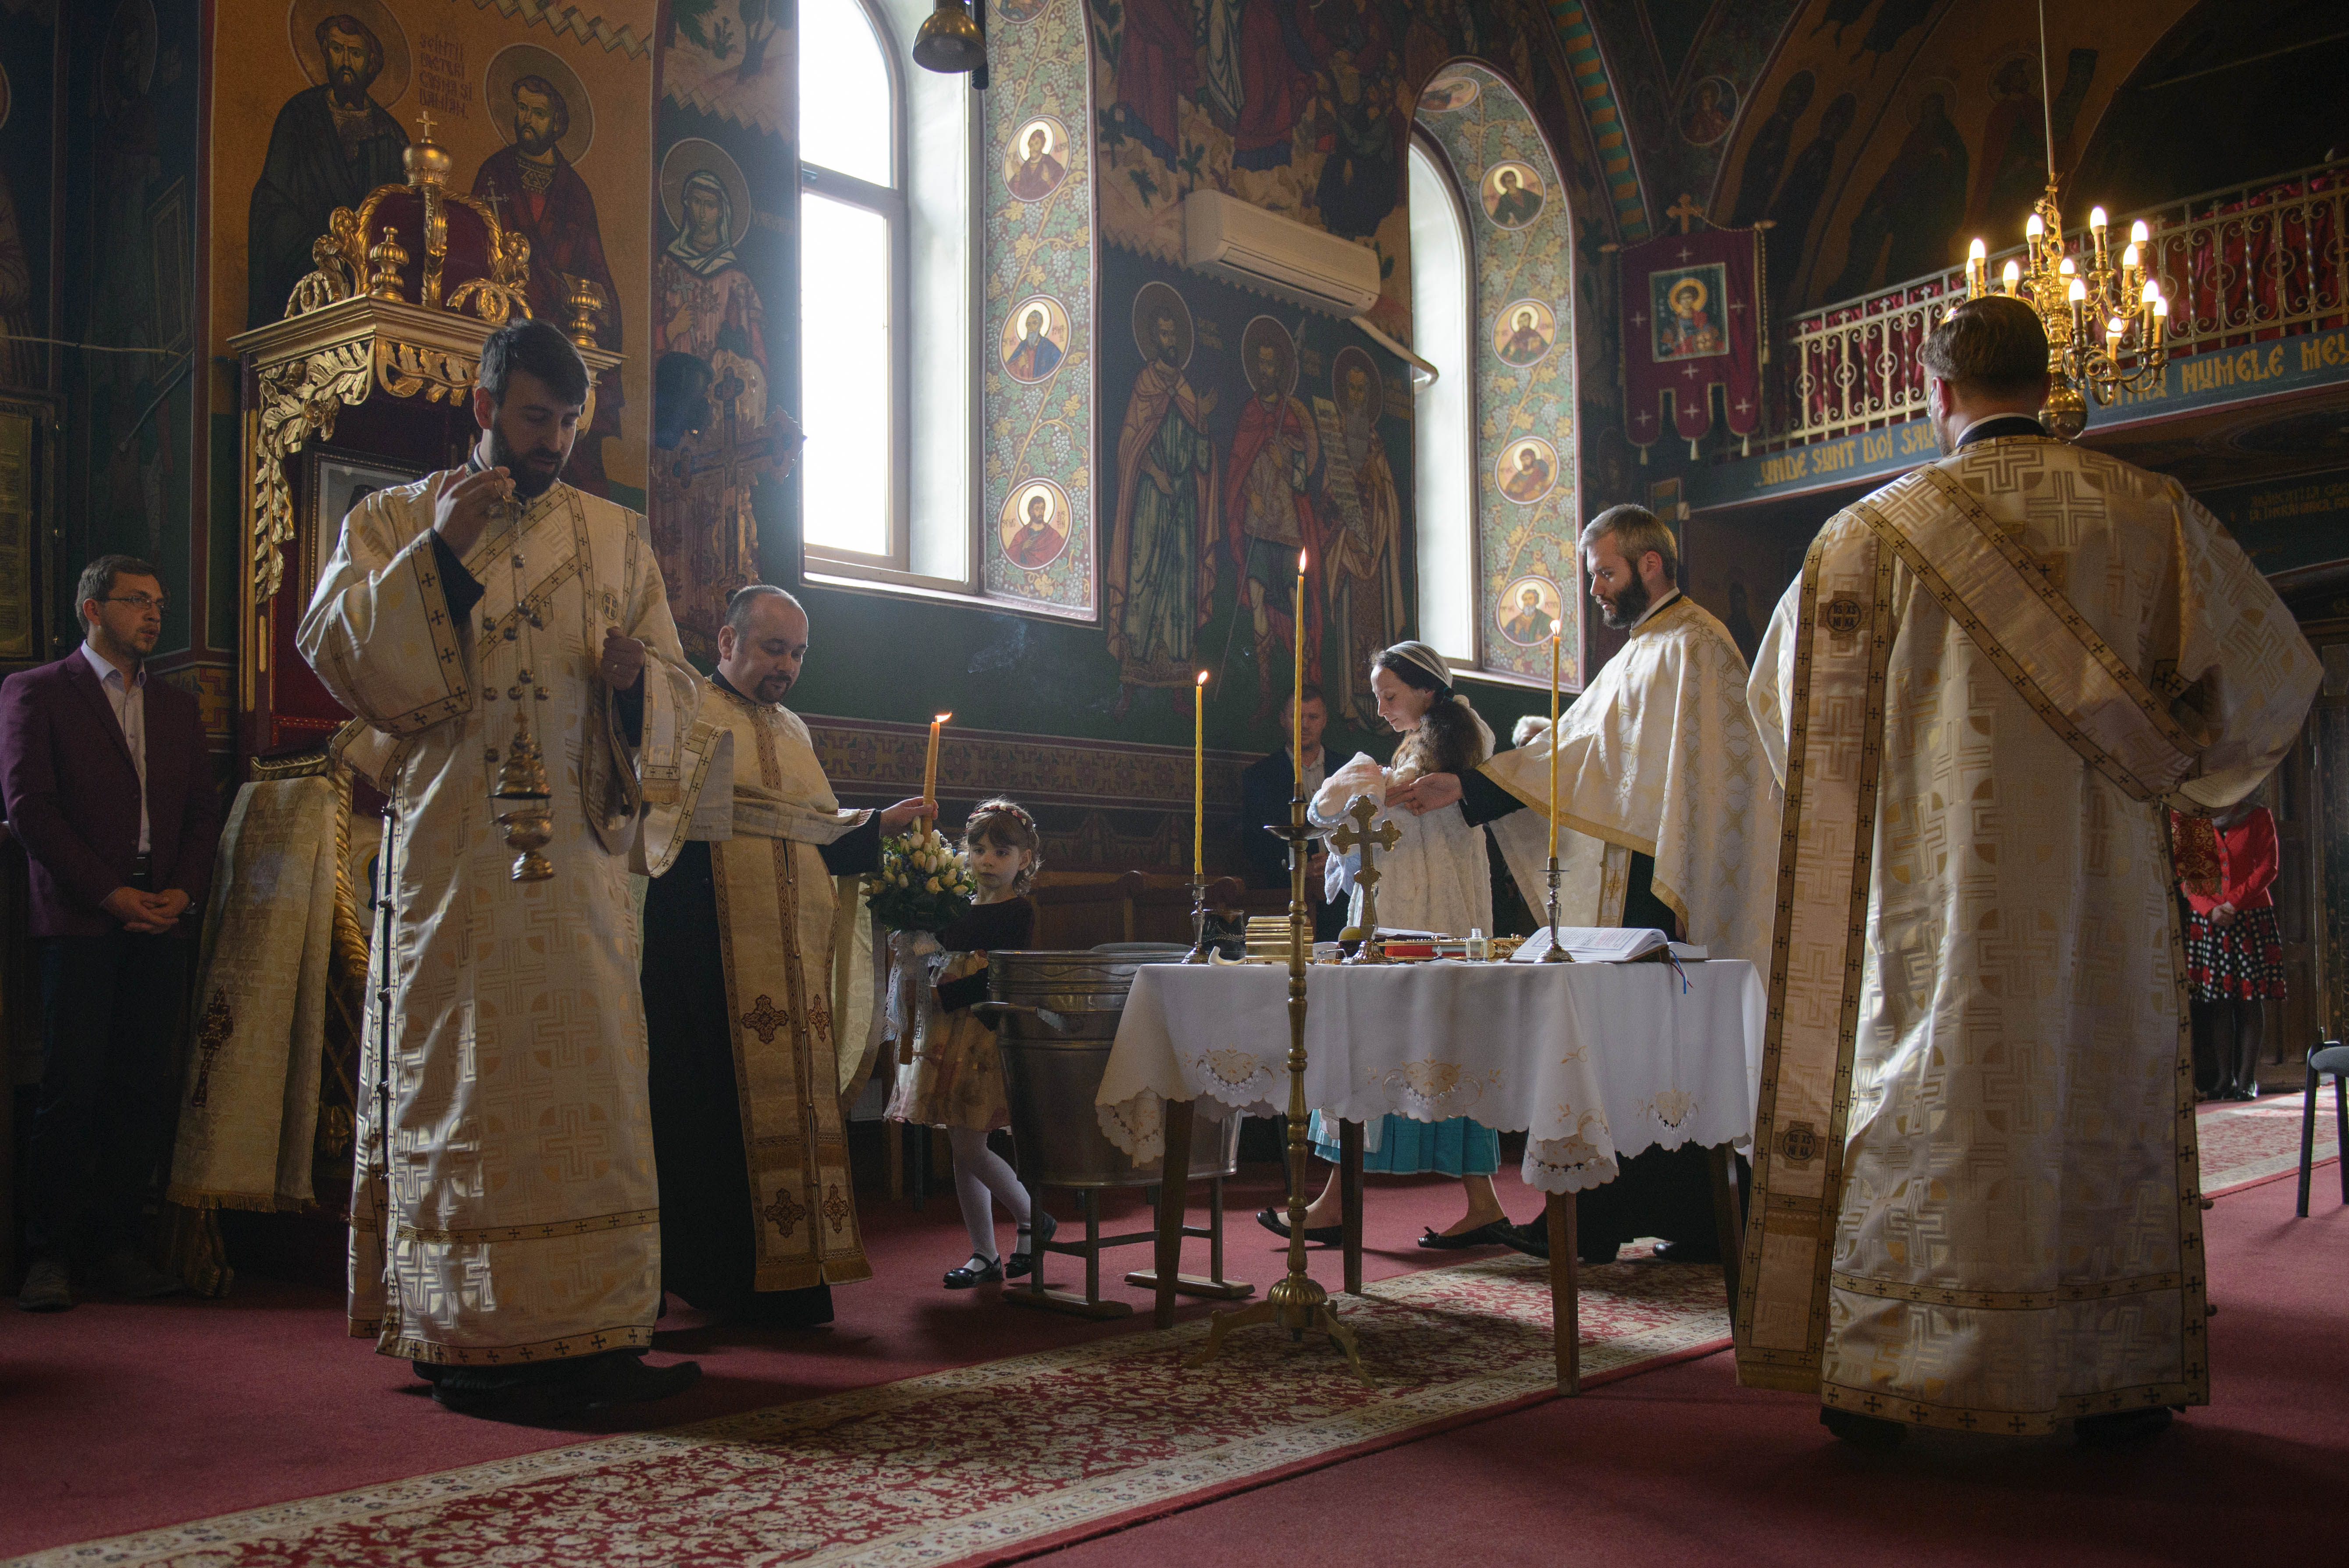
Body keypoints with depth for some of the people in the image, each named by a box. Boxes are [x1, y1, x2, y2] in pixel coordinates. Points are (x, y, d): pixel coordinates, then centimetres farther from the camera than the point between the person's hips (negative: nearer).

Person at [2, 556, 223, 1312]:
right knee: (72, 1087, -6)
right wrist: (109, 893, -11)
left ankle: (116, 1244, 8)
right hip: (80, 917, -4)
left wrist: (184, 891, -2)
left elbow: (204, 812, 16)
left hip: (162, 918, 4)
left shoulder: (178, 707, 21)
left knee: (144, 1087, 2)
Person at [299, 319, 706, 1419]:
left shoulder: (618, 537, 17)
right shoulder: (394, 522, 10)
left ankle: (590, 1334, 6)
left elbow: (674, 688, 16)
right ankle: (468, 1339, 2)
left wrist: (636, 675, -8)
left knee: (589, 1077, 0)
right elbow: (333, 650, -3)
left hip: (581, 854, 3)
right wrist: (439, 552, -12)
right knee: (465, 1081, -4)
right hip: (451, 858, -2)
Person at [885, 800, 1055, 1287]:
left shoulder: (1019, 912, -5)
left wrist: (944, 990, -16)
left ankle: (1032, 1219, 12)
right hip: (949, 1036, 7)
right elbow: (938, 969, 20)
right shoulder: (958, 910, 14)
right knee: (963, 1148, 8)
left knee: (968, 1146, -10)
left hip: (989, 1032, -7)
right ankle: (985, 1256, 15)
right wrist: (921, 954, 0)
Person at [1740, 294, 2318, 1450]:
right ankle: (2110, 1381, 17)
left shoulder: (1874, 531, -1)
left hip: (1934, 880, -1)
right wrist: (2171, 773, 17)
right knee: (2102, 1096, 10)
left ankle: (1877, 1375, 8)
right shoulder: (2148, 512, 2)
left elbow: (1789, 694, 5)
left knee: (1922, 1095, 4)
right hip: (2100, 881, 1)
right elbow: (2271, 670, 4)